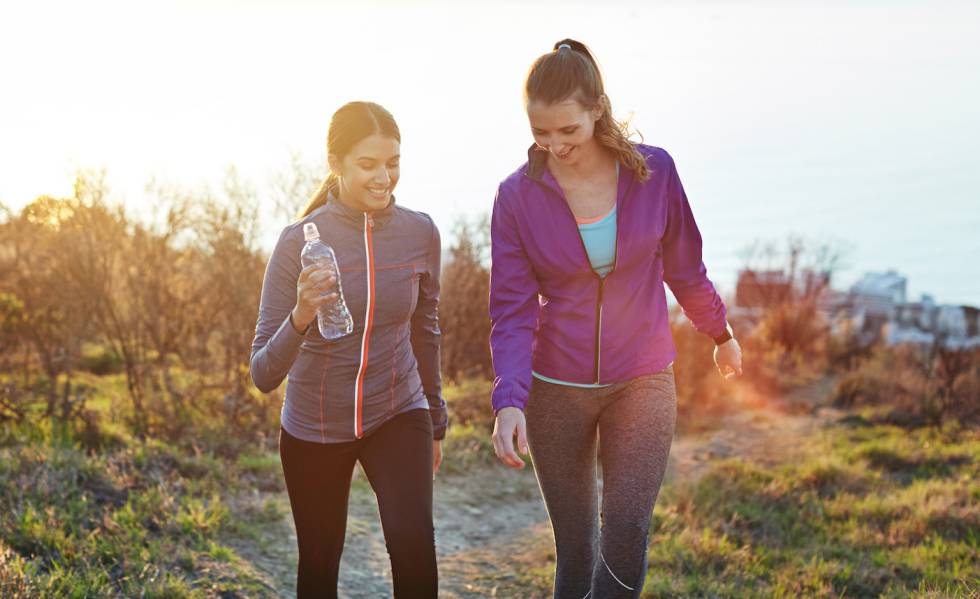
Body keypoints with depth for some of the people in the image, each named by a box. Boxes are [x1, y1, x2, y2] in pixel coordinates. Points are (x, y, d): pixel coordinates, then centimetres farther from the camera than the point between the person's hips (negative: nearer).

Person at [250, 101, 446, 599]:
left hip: (397, 415, 1)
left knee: (414, 543, -21)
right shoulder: (299, 241, -18)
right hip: (313, 429, -1)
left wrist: (436, 421, 16)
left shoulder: (420, 234, -10)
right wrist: (301, 317, -38)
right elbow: (263, 375, -19)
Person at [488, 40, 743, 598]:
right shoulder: (518, 195, -9)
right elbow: (512, 310, -10)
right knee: (575, 547, 9)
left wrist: (722, 333, 19)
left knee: (626, 536, -9)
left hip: (643, 382, 0)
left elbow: (685, 266, 7)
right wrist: (509, 401, -22)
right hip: (556, 389, 0)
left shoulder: (654, 171, -8)